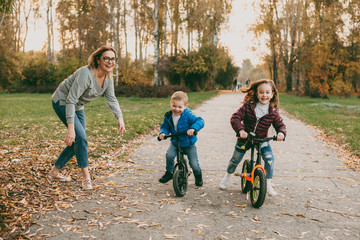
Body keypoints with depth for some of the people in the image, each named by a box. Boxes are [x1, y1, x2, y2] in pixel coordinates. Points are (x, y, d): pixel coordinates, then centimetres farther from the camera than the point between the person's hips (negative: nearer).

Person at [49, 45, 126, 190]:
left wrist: (120, 118, -13)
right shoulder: (86, 74, -33)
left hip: (77, 107, 9)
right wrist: (70, 128, -39)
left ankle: (54, 172, 24)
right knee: (80, 137, -19)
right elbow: (71, 100, -35)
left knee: (77, 142, 10)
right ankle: (86, 177, -7)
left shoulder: (108, 77, -8)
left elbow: (111, 99, 1)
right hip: (62, 102, -9)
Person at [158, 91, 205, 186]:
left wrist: (193, 128, -44)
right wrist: (163, 133, -18)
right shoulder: (168, 116, -7)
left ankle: (198, 175, 33)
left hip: (188, 144, -3)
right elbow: (165, 126, 3)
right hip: (175, 143, 3)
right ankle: (169, 173, 4)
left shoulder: (188, 115, -22)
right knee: (169, 155, -23)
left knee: (194, 164, -1)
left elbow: (200, 121, -26)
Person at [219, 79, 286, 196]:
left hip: (262, 140, 1)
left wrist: (281, 133, -28)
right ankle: (228, 176, 41)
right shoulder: (248, 106, -17)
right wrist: (240, 130, -38)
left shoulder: (273, 112, -11)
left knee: (269, 159, -18)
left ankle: (268, 184, 2)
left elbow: (280, 124, -5)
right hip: (245, 138, -1)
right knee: (235, 160, 10)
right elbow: (235, 117, -21)